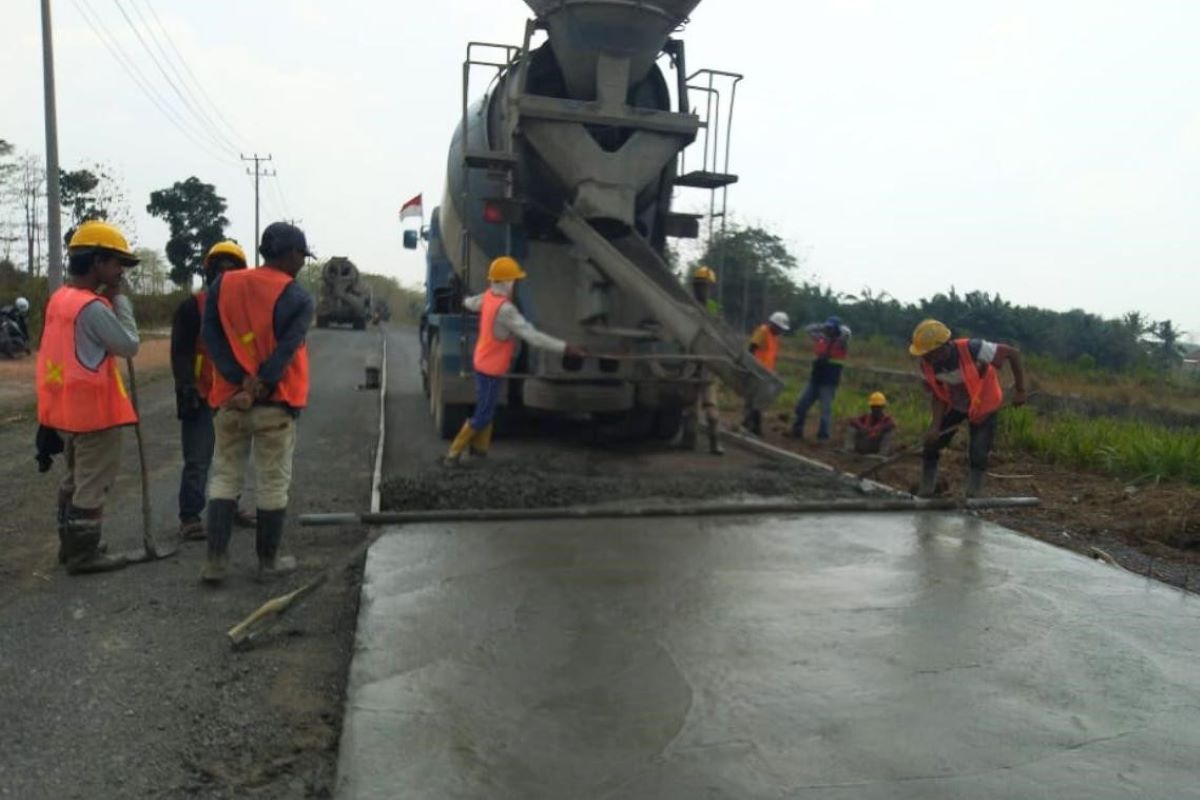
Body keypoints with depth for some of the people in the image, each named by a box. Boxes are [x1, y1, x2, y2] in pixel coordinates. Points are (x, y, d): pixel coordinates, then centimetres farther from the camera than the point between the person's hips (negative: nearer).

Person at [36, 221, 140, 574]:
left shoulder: (59, 299, 9)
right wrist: (120, 299, -7)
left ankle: (71, 544, 30)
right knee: (93, 483, 0)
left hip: (71, 408, 10)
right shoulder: (93, 306, -21)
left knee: (75, 478, 20)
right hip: (94, 409, -10)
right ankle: (83, 553, 7)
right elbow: (129, 345, -12)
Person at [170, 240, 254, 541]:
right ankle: (189, 517, 4)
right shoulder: (192, 306, -6)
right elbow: (180, 352, -10)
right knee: (197, 460, -4)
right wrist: (186, 387, -19)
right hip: (201, 397, -6)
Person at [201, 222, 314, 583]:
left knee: (225, 479, 13)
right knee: (273, 484, 6)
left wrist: (242, 381, -10)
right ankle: (269, 561, 16)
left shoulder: (223, 285, 7)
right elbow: (286, 349, -17)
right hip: (275, 404, -4)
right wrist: (261, 385, -18)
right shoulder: (298, 298, -5)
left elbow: (211, 337, -3)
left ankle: (215, 561, 11)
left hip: (230, 401, 4)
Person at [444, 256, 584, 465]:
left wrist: (466, 301, 46)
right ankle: (453, 453, 11)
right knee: (483, 415, 2)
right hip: (491, 368, -9)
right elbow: (532, 336, -37)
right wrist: (565, 348, -39)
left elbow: (470, 303, 20)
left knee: (486, 408, 22)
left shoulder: (488, 296, -4)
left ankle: (479, 447, 34)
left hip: (484, 363, 9)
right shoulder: (505, 309, -31)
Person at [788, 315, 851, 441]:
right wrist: (822, 327, 9)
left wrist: (839, 327, -7)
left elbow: (847, 333, -26)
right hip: (814, 380, 6)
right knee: (801, 405, 11)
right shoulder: (821, 340, 9)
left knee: (826, 410, -4)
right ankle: (797, 430, 24)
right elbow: (809, 329, 20)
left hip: (829, 383, -6)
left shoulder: (841, 343, -6)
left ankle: (824, 436, 3)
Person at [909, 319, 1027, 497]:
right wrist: (935, 426, -25)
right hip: (954, 406, 4)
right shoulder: (928, 365, -21)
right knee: (931, 444, 0)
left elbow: (1013, 354, -25)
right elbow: (938, 396, -12)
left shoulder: (972, 349, -36)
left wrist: (1019, 390, -21)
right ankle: (924, 494, 15)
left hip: (983, 406, -4)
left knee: (978, 455, -9)